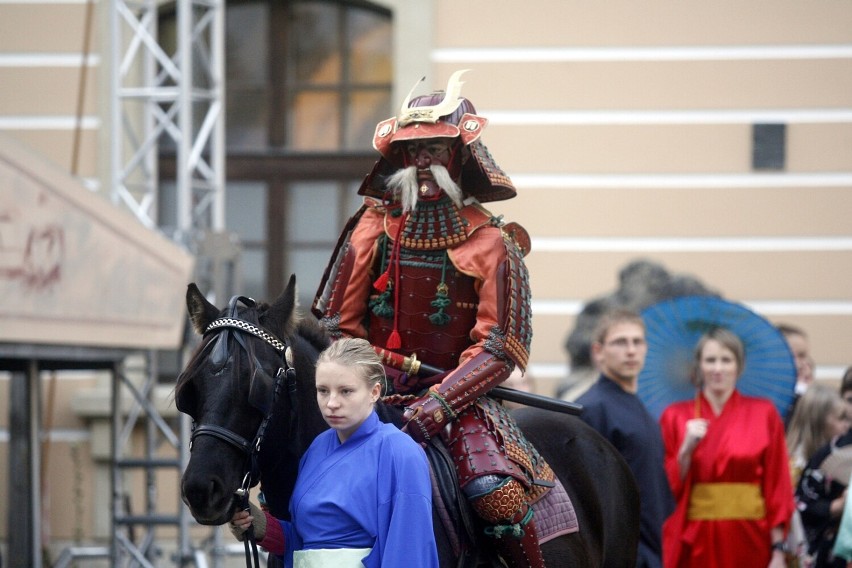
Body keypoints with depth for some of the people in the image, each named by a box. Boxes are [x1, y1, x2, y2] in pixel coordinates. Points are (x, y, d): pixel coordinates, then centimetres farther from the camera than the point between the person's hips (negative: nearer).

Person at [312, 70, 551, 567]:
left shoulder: (490, 243, -2)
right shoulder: (374, 227, 7)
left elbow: (499, 348, -8)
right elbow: (339, 323, 10)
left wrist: (439, 401, -21)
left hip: (458, 396, -3)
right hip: (376, 392, 4)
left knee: (495, 490, -29)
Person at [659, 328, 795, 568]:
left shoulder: (764, 413, 3)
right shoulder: (675, 416, 5)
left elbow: (777, 485, 2)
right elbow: (668, 486, 3)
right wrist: (687, 448, -13)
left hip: (749, 540, 0)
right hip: (695, 542, 0)